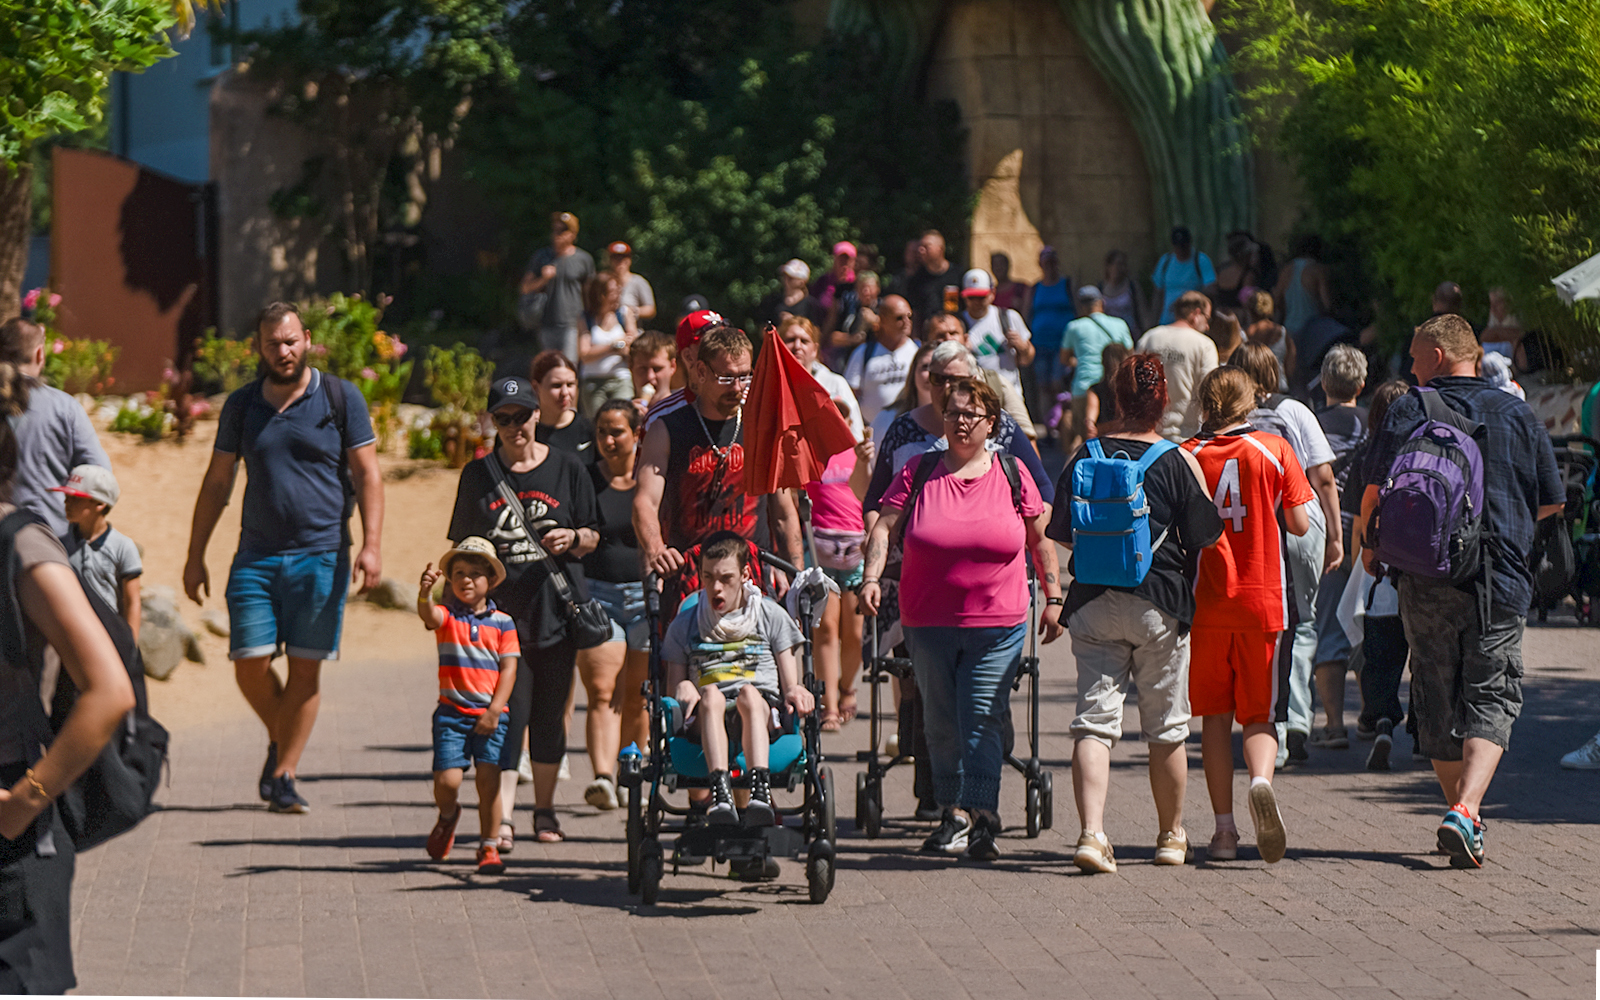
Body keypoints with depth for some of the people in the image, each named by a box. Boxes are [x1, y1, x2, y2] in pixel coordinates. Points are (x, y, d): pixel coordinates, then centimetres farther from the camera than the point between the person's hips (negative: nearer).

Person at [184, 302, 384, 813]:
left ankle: (284, 774, 5)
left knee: (306, 670, -3)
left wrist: (371, 544, -11)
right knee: (250, 666, -4)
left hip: (321, 554, -2)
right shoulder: (241, 406, 9)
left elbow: (367, 474, 0)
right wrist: (195, 556, 11)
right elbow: (216, 483, 14)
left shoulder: (340, 397, 2)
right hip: (256, 555, 2)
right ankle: (280, 739, 24)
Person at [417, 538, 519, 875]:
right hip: (452, 712, 0)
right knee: (447, 780, -8)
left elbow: (509, 668, 1)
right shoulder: (446, 617, 3)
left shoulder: (502, 622, 5)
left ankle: (489, 846, 5)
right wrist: (425, 593, -45)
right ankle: (448, 815, 27)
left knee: (488, 778, -9)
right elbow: (427, 615, -22)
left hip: (491, 714, 0)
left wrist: (495, 710, -9)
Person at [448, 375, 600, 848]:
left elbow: (592, 536, 10)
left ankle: (544, 808, 21)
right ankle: (503, 816, -13)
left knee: (550, 713, 7)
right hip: (500, 610, -1)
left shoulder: (566, 468, 6)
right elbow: (464, 547, 14)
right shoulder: (478, 474, 8)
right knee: (508, 713, -10)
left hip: (557, 609, 1)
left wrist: (572, 539, -11)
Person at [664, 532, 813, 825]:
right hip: (706, 723, 1)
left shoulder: (771, 616, 19)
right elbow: (673, 685, 18)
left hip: (762, 715, -1)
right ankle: (720, 794, -56)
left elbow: (790, 683, 14)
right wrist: (683, 689, -7)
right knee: (711, 694, -36)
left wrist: (795, 691, -11)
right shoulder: (685, 625, 21)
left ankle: (760, 791, -58)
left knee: (749, 693, -37)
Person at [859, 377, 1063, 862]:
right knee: (941, 725, 8)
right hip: (928, 623, 2)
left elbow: (1040, 537, 11)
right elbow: (883, 527, 1)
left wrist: (1053, 598, 10)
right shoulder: (918, 473, 3)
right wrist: (871, 577, -15)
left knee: (982, 721, -11)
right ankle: (955, 813, 19)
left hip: (998, 626, -2)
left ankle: (982, 818, -16)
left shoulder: (1012, 475, 3)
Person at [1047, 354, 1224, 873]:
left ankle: (1092, 833, -19)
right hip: (1160, 604, -1)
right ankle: (1171, 835, 25)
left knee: (1094, 719, -1)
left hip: (1093, 602, 1)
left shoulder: (1084, 457, 2)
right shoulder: (1180, 462, -5)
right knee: (1166, 727, 12)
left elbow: (1060, 532, 8)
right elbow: (1203, 536, -2)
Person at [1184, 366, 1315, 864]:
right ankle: (1261, 781, -24)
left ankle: (1224, 828, 6)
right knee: (1260, 713, 6)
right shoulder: (1275, 450, -2)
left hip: (1205, 601, 1)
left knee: (1214, 715, 9)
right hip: (1263, 600, 0)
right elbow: (1299, 524, 0)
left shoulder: (1187, 456, -1)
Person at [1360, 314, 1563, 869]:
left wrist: (1371, 546, 13)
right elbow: (1552, 502, 8)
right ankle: (1466, 812, -18)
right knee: (1491, 702, 2)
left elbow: (1375, 490, -6)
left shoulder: (1407, 412, 0)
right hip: (1501, 583, 0)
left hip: (1426, 579, 0)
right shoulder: (1516, 414, 5)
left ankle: (1463, 813, 18)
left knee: (1438, 703, 13)